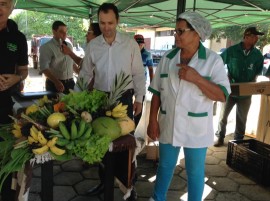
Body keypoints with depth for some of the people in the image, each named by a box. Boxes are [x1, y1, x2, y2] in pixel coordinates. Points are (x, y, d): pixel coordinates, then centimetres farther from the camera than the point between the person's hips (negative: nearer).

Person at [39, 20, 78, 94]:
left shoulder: (69, 45, 11)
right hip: (55, 84, -5)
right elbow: (44, 68, -15)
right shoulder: (46, 47, -7)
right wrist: (56, 82, -26)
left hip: (70, 83, 5)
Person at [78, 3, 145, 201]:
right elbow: (85, 74, 7)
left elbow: (138, 73, -1)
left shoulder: (130, 43, -6)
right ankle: (104, 181, 31)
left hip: (124, 98, -2)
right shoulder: (92, 45, 0)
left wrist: (138, 98, -2)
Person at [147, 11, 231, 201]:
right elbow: (157, 93, 3)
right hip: (168, 125, 3)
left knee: (195, 171, 13)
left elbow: (223, 95, -14)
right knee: (165, 165, 20)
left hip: (196, 129, -3)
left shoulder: (213, 60, -9)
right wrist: (153, 120, -1)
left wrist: (196, 78, -25)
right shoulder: (167, 58, 0)